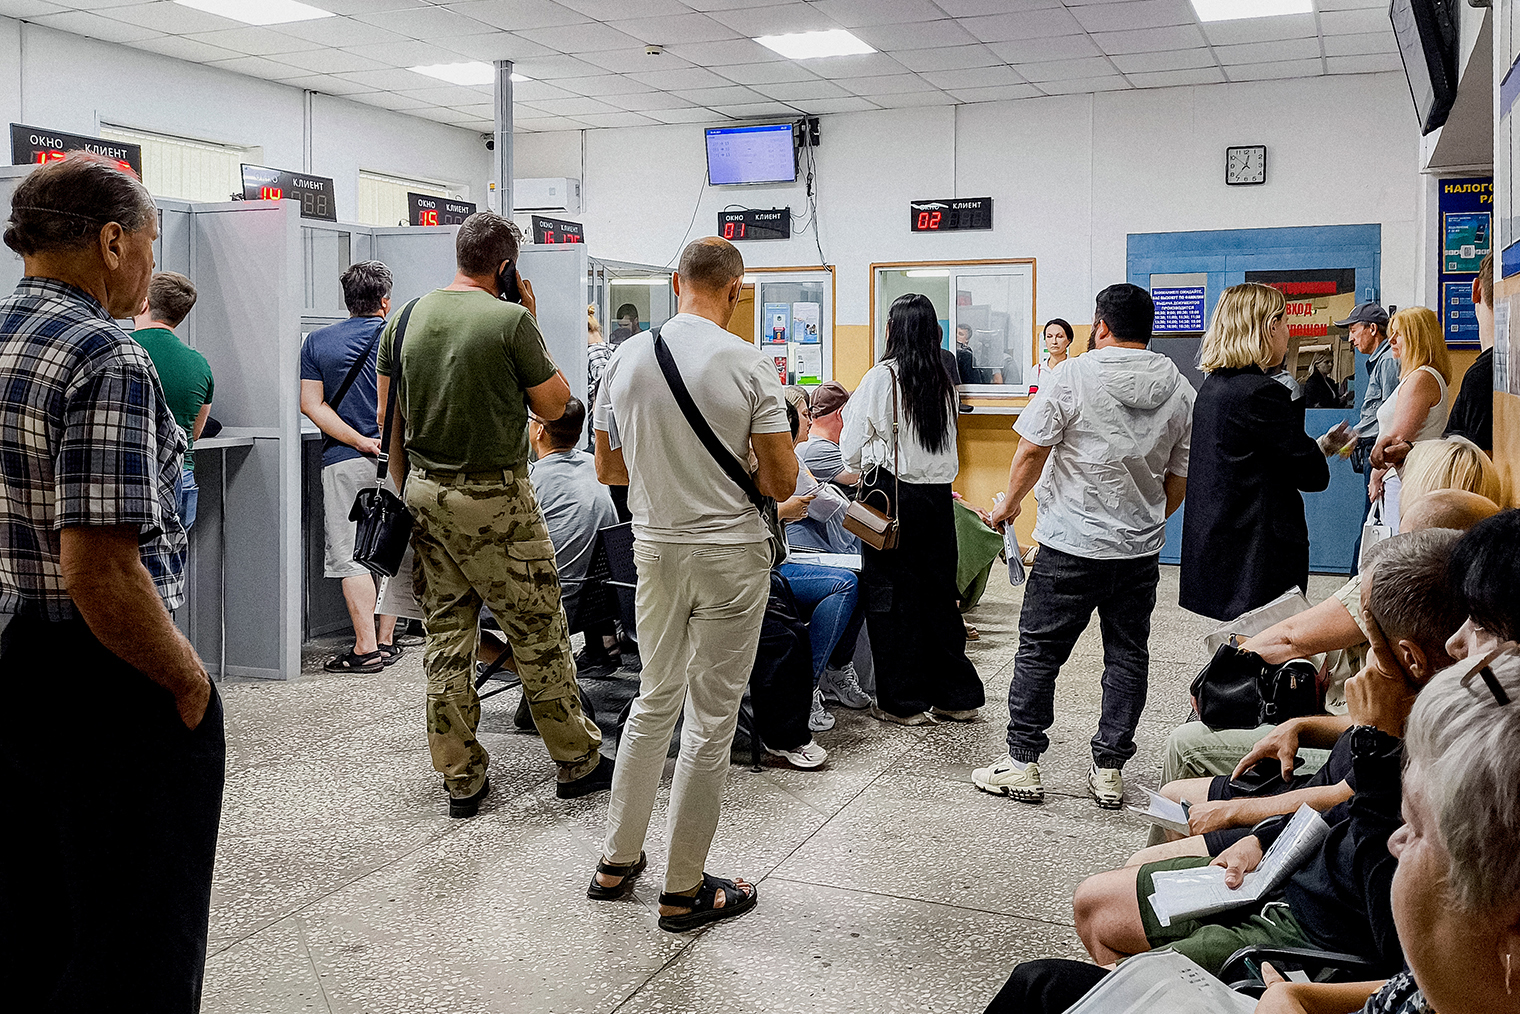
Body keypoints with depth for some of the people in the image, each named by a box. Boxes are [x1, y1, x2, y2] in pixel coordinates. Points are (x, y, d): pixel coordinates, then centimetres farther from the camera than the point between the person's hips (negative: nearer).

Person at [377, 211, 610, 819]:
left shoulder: (406, 318, 6)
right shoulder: (510, 320, -12)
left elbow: (388, 420, 9)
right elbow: (554, 405, -3)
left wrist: (406, 492, 18)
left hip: (424, 491, 6)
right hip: (494, 500, -6)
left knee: (446, 636, 10)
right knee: (538, 634, 5)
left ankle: (461, 779, 16)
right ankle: (577, 762, 17)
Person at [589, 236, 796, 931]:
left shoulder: (625, 359, 0)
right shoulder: (749, 366, -13)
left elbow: (607, 468, 7)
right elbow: (780, 483, -12)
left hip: (655, 548, 5)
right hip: (730, 555, -4)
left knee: (655, 700, 20)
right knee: (711, 719, 4)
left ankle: (617, 861, 28)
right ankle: (685, 890, 15)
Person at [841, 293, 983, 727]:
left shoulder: (881, 377, -10)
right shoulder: (943, 382, 5)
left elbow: (852, 446, -2)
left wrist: (866, 469, 17)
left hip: (892, 496, -5)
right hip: (938, 496, 5)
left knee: (891, 597, 4)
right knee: (937, 593, 13)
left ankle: (903, 701, 10)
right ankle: (956, 695, 21)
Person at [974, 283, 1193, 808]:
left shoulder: (1074, 376, -9)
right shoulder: (1179, 390, 5)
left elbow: (1032, 451, -10)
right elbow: (1180, 478, 11)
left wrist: (1009, 504, 6)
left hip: (1072, 543, -4)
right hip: (1142, 548, 5)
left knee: (1039, 651, 5)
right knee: (1127, 654, 11)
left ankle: (1022, 764, 10)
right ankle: (1109, 770, 16)